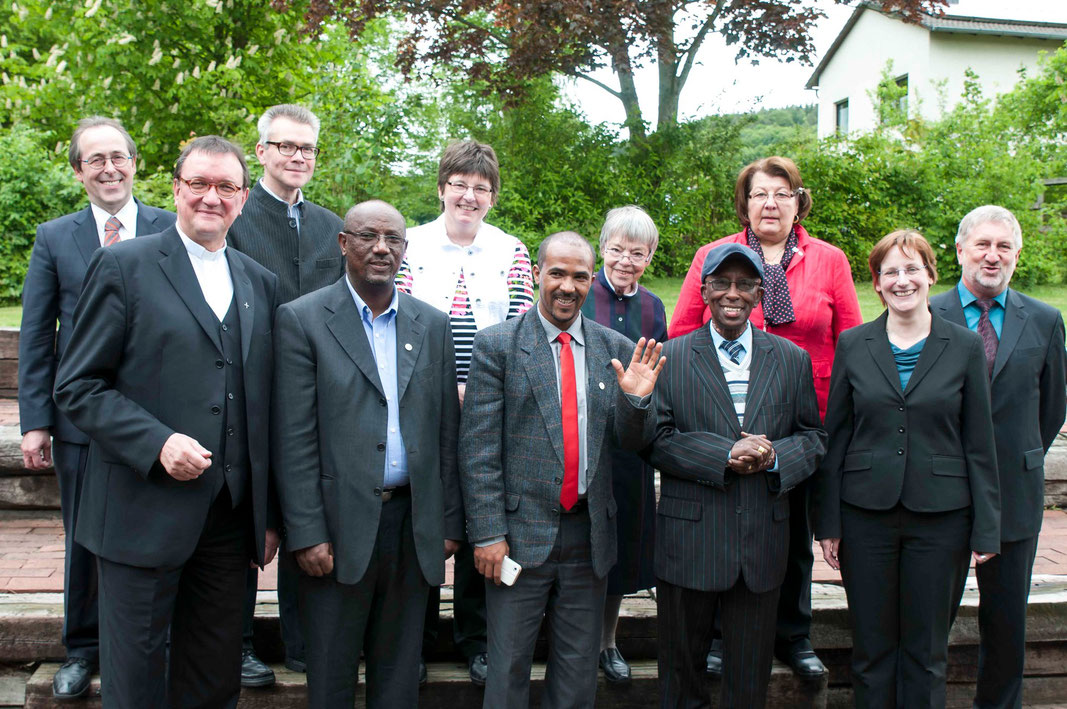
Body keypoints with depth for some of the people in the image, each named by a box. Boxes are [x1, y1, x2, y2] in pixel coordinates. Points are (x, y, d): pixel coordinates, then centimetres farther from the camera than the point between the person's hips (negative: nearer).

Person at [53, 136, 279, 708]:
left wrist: (269, 513, 12)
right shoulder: (122, 266, -3)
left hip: (229, 517, 5)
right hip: (144, 513, -4)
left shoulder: (259, 282, 12)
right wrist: (158, 443, -20)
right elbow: (77, 387, -7)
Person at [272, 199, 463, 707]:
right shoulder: (301, 319, -3)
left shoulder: (432, 326, 9)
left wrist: (450, 523, 7)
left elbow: (446, 432, 10)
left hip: (414, 524, 3)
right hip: (341, 525, -3)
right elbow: (294, 439, -7)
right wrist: (307, 534, -11)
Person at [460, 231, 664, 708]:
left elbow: (631, 441, 7)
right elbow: (478, 448, -7)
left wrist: (636, 399, -15)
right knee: (509, 667, 8)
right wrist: (488, 533, -11)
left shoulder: (617, 350, 6)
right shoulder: (496, 345, -4)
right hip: (521, 532, -3)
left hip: (591, 533, 3)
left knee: (578, 669, 15)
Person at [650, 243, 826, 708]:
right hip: (688, 542, -2)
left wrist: (776, 456, -13)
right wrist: (725, 455, -19)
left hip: (762, 543, 2)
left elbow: (813, 438, 8)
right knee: (682, 670, 12)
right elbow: (656, 440, -7)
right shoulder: (670, 357, 0)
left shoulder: (793, 360, 8)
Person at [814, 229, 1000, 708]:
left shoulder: (965, 347, 1)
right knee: (872, 646, 9)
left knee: (926, 650, 8)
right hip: (866, 512, 1)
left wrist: (986, 528, -1)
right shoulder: (852, 345, 3)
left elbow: (979, 444, 3)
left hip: (940, 515, 0)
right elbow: (835, 439, 5)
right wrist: (827, 523, 1)